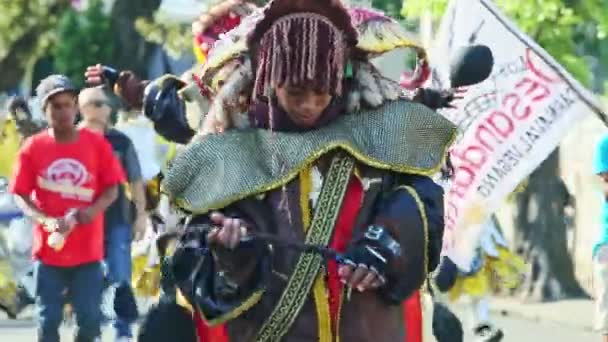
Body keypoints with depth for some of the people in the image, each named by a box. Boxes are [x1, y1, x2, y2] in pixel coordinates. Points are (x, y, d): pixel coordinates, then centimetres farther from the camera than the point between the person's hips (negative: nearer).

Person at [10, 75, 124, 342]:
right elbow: (21, 195, -2)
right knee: (48, 319, 3)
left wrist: (93, 210, -19)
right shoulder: (33, 148, -2)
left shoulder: (97, 144, 0)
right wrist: (45, 220, -19)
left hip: (88, 249, 0)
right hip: (49, 249, 0)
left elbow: (112, 189, 2)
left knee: (90, 318, 1)